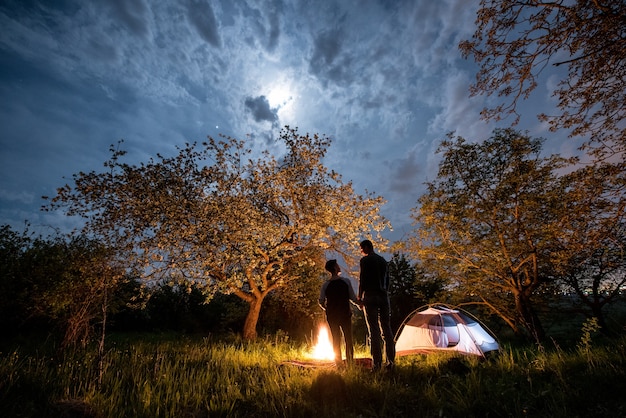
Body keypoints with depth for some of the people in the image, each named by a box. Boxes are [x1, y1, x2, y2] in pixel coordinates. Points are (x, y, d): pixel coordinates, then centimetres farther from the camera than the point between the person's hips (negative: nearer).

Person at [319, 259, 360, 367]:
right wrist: (358, 304, 14)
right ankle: (350, 362, 16)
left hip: (332, 315, 2)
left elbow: (321, 302, -3)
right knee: (348, 339, 12)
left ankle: (339, 363, 18)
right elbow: (353, 298, -7)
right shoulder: (346, 281, -10)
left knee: (336, 339, 13)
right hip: (345, 313, -1)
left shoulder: (325, 284, -5)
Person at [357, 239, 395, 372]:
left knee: (373, 330, -3)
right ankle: (390, 362, 11)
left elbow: (362, 279, -10)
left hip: (370, 296, -6)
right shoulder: (383, 260, 16)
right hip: (383, 296, 6)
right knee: (386, 329, 9)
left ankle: (377, 363, -2)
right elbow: (387, 279, 18)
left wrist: (360, 296, -1)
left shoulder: (365, 260, -5)